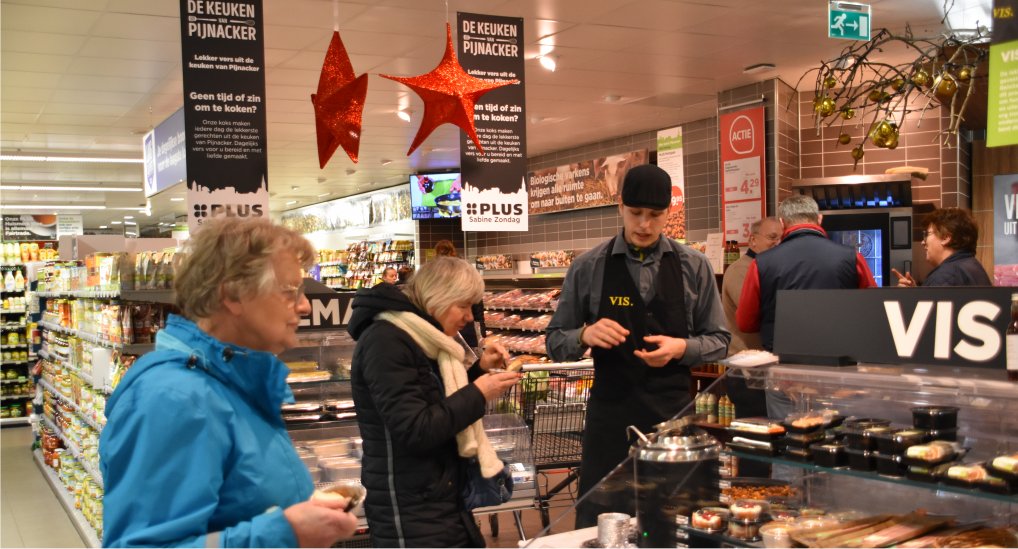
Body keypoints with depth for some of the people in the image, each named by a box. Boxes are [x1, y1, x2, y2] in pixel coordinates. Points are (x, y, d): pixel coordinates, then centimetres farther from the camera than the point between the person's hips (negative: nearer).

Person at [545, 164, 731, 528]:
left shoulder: (694, 268, 3)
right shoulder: (588, 268, 0)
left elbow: (718, 340, 7)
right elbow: (556, 343, 4)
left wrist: (681, 347, -14)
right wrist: (585, 335, -18)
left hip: (674, 414, 1)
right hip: (610, 415, -1)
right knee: (598, 523, 3)